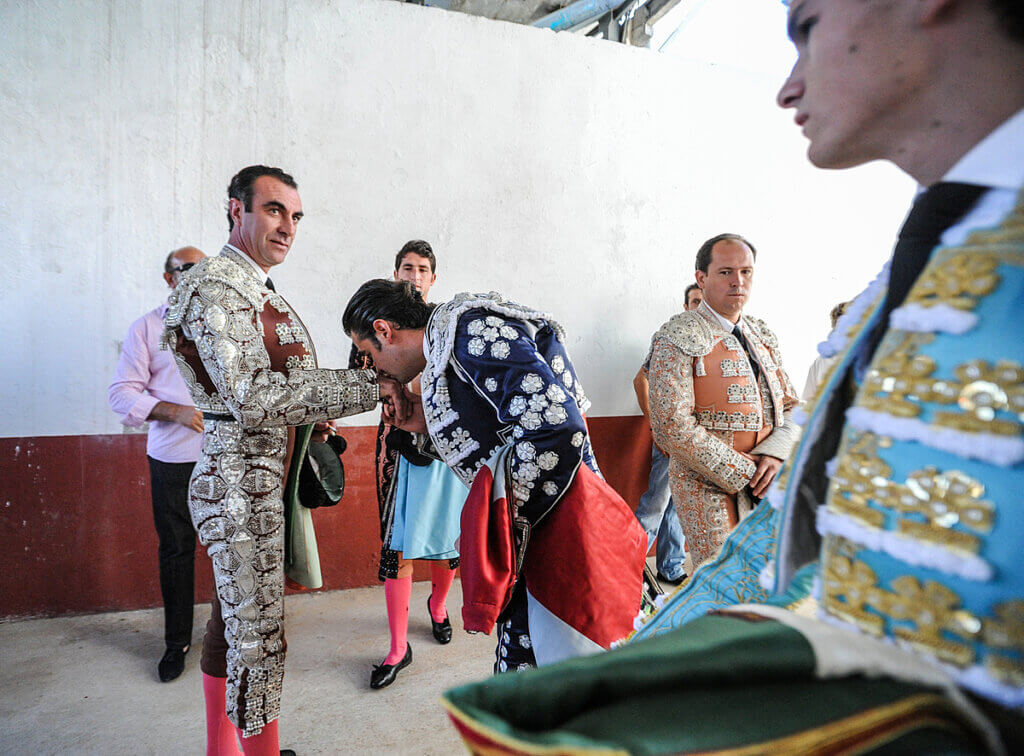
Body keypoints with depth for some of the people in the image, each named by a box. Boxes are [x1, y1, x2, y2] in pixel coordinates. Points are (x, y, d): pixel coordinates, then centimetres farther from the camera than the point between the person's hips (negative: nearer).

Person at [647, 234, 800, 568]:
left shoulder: (763, 335, 13)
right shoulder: (677, 339, -10)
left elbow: (791, 406, 12)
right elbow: (672, 427, -18)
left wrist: (774, 456, -9)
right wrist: (744, 472, -16)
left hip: (766, 489, 7)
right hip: (711, 490, -6)